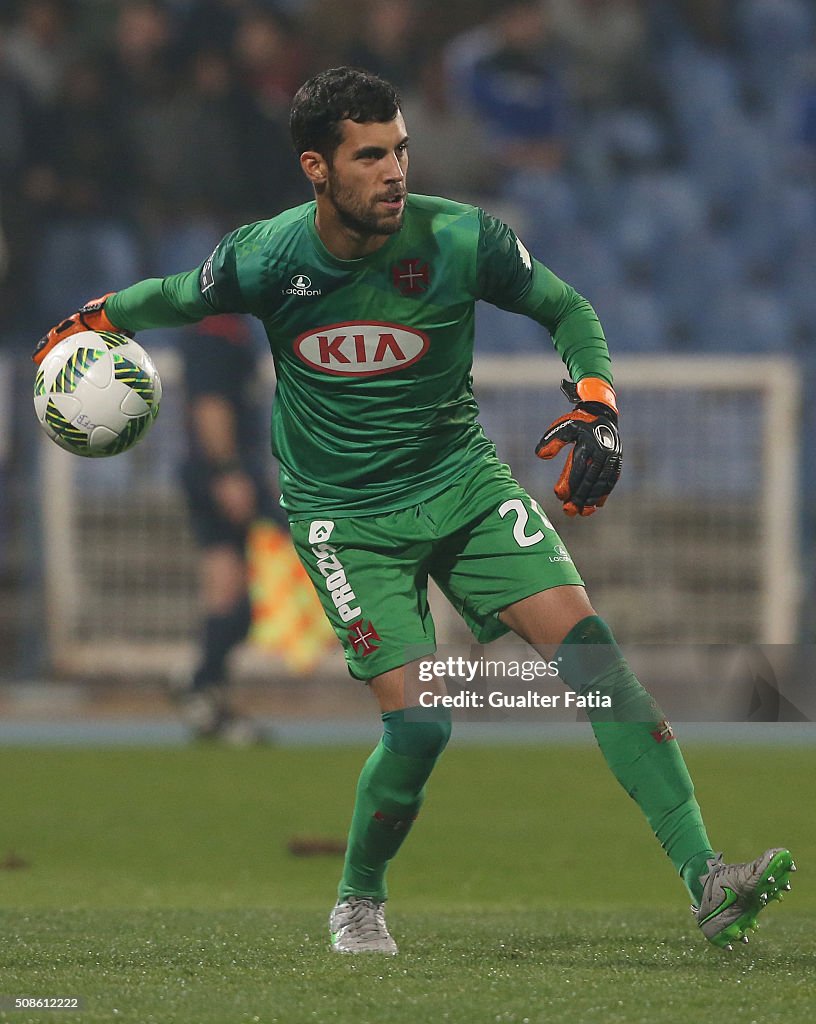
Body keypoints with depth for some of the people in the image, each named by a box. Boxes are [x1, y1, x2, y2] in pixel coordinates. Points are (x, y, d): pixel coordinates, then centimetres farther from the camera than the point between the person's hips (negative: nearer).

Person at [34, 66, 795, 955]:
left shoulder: (459, 239, -13)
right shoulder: (268, 259, -14)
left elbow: (568, 310, 2)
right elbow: (177, 299, 9)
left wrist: (595, 408, -12)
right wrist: (95, 320, 15)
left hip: (463, 480, 2)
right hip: (343, 514, -1)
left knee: (588, 645, -18)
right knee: (418, 725, -15)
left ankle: (705, 882, -21)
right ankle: (358, 898, 15)